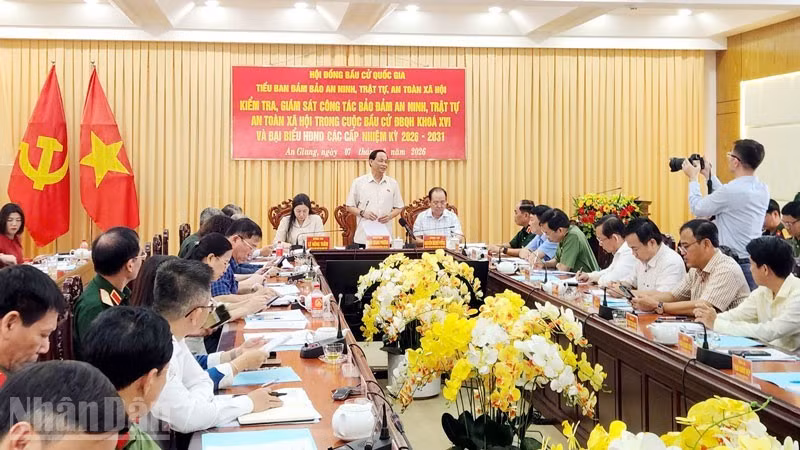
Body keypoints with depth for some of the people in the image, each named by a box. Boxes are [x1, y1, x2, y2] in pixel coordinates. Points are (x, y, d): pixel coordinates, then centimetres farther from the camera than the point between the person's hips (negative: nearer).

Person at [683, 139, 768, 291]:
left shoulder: (731, 190, -19)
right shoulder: (763, 190, 5)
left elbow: (697, 208, -6)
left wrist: (693, 178, 9)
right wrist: (709, 175, 24)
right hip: (755, 261, 8)